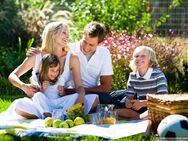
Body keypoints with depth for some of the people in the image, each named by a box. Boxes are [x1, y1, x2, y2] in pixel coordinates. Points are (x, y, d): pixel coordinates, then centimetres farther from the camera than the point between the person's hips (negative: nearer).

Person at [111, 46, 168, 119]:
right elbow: (129, 97, 7)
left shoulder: (158, 75, -11)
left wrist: (142, 103, -28)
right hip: (139, 108, 5)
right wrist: (128, 102, -20)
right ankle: (143, 117, -17)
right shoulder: (132, 76, 6)